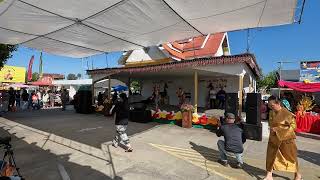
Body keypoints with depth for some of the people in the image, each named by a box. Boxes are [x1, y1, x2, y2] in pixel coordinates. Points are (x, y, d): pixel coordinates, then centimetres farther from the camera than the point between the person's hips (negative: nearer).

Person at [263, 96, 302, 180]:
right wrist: (272, 129, -5)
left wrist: (278, 129, -19)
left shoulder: (287, 113, -18)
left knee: (291, 156, 15)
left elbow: (293, 125, -14)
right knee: (270, 156, 6)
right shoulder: (271, 113, -1)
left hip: (286, 139, -5)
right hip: (274, 138, 5)